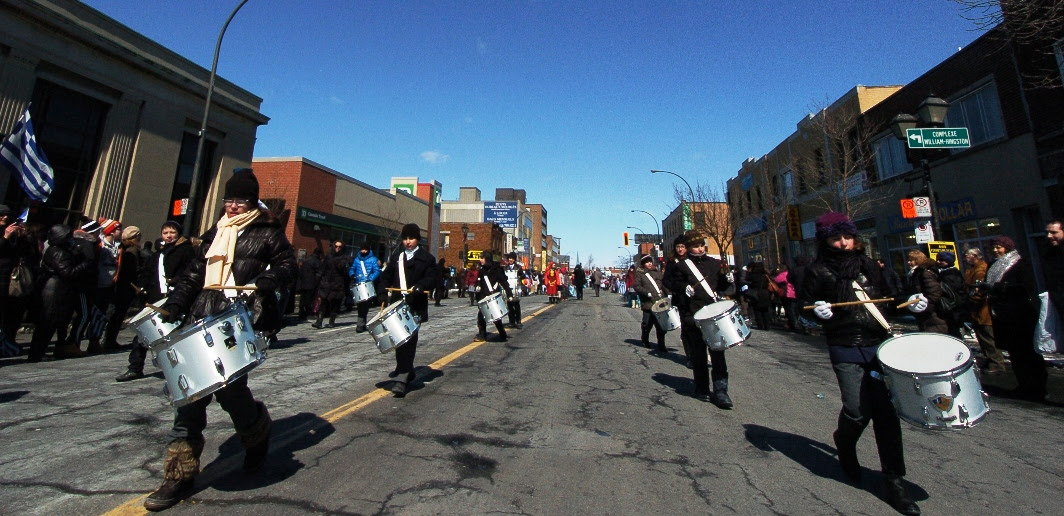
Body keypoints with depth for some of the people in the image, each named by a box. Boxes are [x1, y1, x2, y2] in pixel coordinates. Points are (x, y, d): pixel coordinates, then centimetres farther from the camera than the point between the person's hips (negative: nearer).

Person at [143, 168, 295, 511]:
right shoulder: (217, 232, 21)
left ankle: (258, 433, 21)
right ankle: (180, 476, 13)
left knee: (227, 386, -11)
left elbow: (288, 265, -1)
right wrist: (174, 304, 9)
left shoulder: (267, 232, 4)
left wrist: (265, 282, -19)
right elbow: (195, 272, 20)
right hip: (204, 317, 6)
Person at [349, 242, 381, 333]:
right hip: (358, 286, 3)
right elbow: (352, 269, 20)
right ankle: (361, 324, 13)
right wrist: (352, 274, -3)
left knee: (365, 305, -6)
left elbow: (377, 271, -7)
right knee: (360, 305, 3)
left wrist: (370, 279, -23)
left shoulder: (373, 259, 1)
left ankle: (360, 324, 1)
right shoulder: (356, 259, 15)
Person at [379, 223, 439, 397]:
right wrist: (384, 292, 1)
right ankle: (405, 371, 33)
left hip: (415, 306, -5)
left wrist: (420, 286, -25)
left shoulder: (426, 258, 1)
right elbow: (386, 276, 17)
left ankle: (402, 380, -9)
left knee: (409, 341, -9)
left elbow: (432, 277, -8)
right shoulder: (396, 257, 17)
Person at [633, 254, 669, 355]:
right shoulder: (640, 274, 5)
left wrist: (667, 294, 0)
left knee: (661, 324, -1)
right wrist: (647, 293, -16)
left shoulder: (658, 272, 17)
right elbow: (637, 286, -5)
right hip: (649, 304, -3)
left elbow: (664, 284, 15)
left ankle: (661, 345, 6)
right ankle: (645, 340, 32)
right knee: (647, 324, 5)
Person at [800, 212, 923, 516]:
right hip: (847, 352, -4)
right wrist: (816, 310, -21)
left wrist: (909, 304, 6)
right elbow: (804, 305, 0)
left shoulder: (869, 266, 12)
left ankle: (894, 482, 13)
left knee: (886, 411, 0)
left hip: (880, 346, 4)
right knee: (858, 411, -6)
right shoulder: (819, 271, -3)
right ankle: (844, 445, 29)